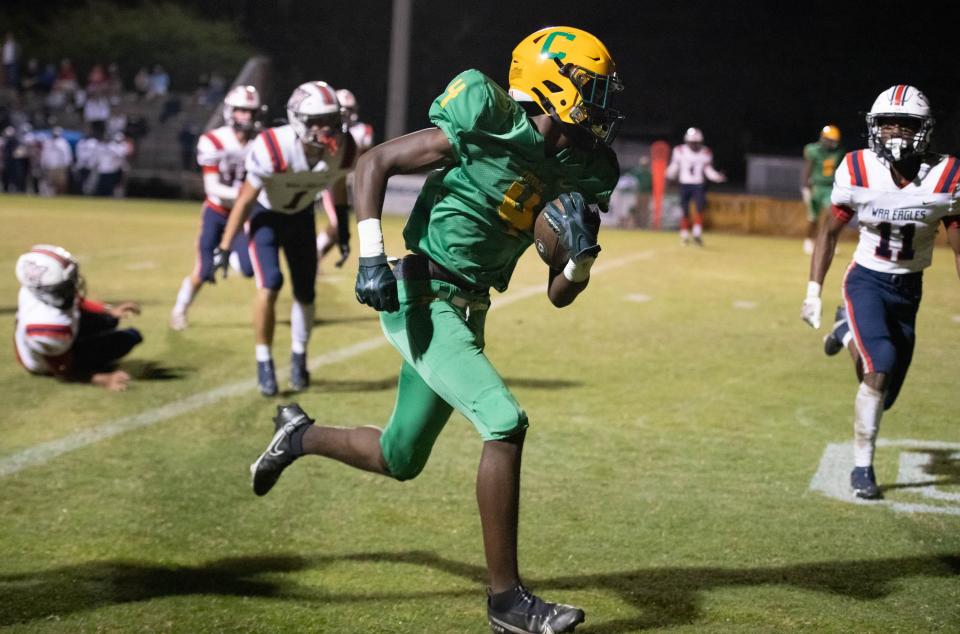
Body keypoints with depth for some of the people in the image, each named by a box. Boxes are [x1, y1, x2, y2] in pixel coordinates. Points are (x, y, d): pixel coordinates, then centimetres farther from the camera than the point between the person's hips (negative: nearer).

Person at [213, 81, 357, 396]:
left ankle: (299, 358, 31)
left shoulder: (343, 150, -24)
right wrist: (224, 247, -18)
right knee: (270, 286, -19)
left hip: (301, 216, 4)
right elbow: (245, 199, -23)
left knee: (305, 292, 7)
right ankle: (264, 363, -2)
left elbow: (338, 188, 0)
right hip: (265, 214, -4)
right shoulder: (273, 149, -36)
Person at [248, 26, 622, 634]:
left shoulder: (573, 171, 6)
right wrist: (372, 256, -17)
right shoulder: (488, 129, -16)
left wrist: (583, 252, -12)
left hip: (466, 315, 8)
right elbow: (375, 162, -9)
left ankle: (300, 434, 46)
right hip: (424, 304, -8)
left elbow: (560, 295, 9)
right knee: (505, 424, -21)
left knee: (399, 460, 18)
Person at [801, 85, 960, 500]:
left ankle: (850, 332, 38)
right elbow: (830, 232, 0)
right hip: (866, 281, -2)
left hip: (908, 290, 3)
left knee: (882, 396, 7)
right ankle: (862, 468, -8)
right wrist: (814, 290, -4)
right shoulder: (858, 171, -13)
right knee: (880, 368, -24)